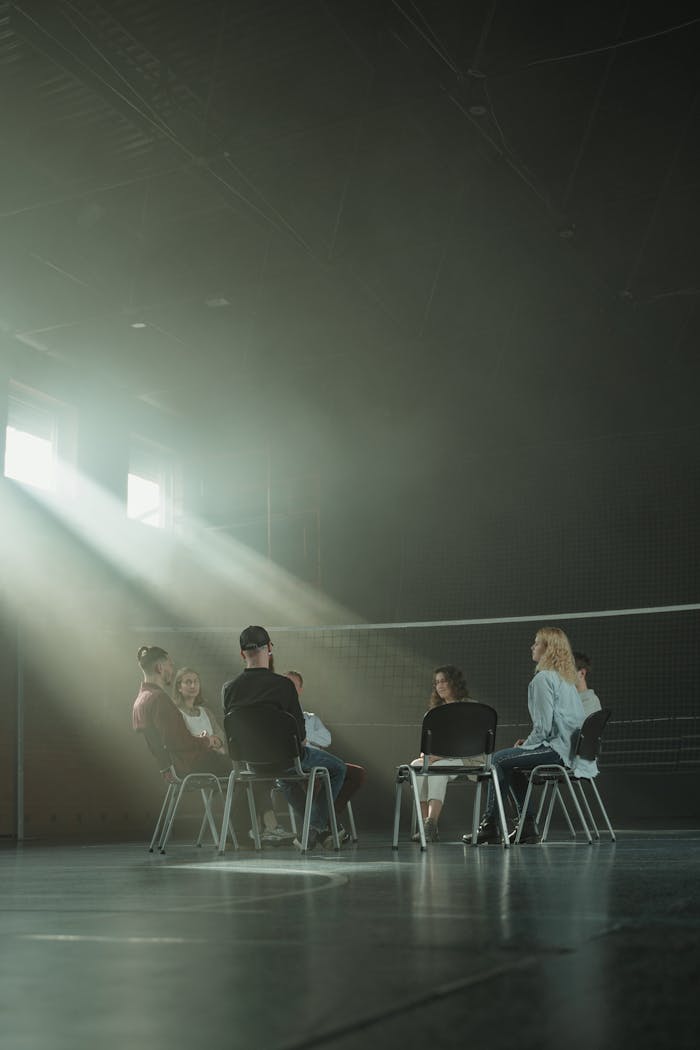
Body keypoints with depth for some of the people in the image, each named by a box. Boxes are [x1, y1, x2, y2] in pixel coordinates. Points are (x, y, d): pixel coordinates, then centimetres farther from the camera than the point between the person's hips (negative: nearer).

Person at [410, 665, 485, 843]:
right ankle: (427, 826, -33)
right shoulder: (435, 710, 20)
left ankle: (431, 823, -46)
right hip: (440, 758, 5)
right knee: (416, 765, -28)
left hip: (468, 759, -5)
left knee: (437, 768, -37)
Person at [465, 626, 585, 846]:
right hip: (571, 749, 10)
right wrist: (528, 742, 16)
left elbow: (544, 725, -18)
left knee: (498, 760, 0)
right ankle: (528, 825, 16)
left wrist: (526, 744, -2)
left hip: (556, 749, -10)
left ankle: (490, 825, 4)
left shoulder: (543, 678, -12)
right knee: (511, 764, 21)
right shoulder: (566, 678, 18)